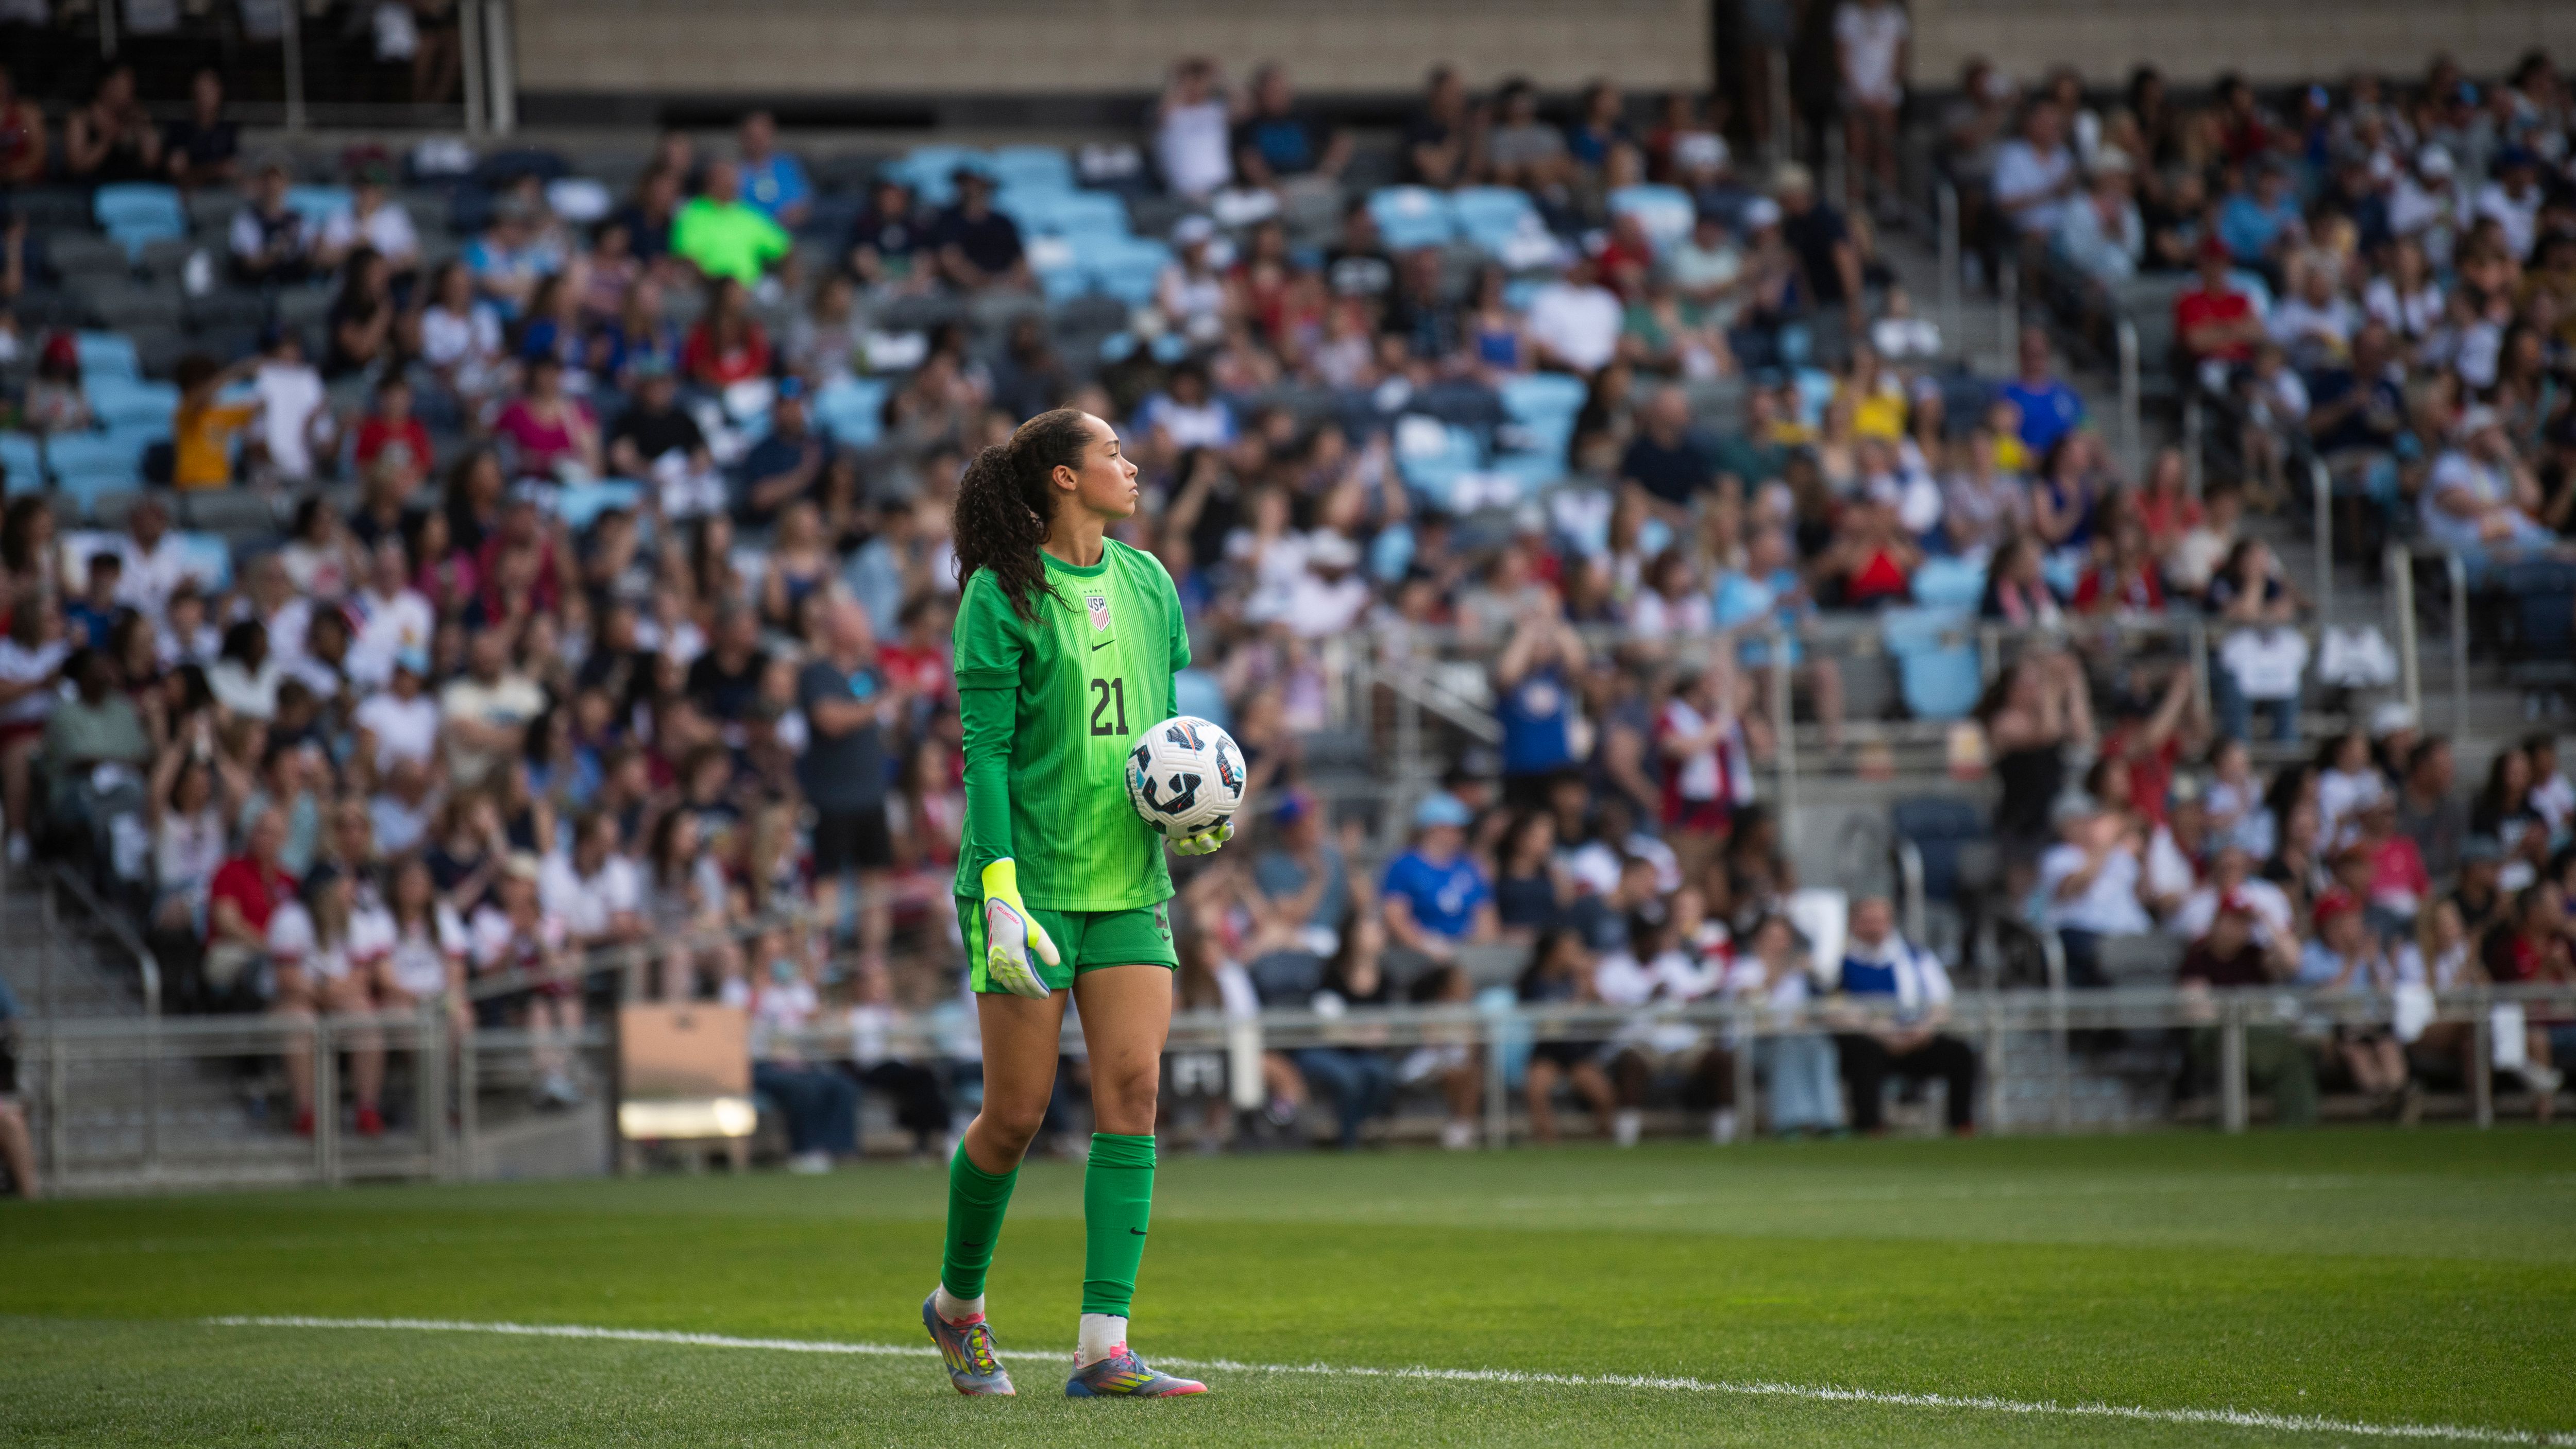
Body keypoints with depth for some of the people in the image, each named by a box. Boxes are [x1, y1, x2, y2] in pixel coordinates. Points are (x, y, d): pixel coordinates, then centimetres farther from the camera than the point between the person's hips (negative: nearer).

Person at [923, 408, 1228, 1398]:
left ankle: (1103, 1349, -10)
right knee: (1016, 1115, -2)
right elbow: (985, 749, -11)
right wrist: (1001, 893, -19)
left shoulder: (1147, 584, 12)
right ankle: (958, 1303, 25)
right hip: (1031, 877, -5)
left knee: (1132, 1092, -8)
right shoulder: (1003, 594, -7)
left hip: (1128, 879, 5)